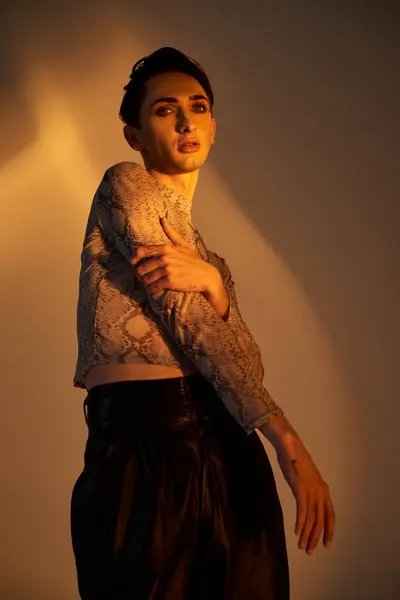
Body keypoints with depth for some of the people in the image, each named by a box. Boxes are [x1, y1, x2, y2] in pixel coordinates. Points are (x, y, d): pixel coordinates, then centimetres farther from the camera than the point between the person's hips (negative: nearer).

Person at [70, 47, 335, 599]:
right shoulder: (125, 185, 3)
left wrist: (211, 280, -15)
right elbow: (187, 315, -8)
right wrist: (287, 440, -15)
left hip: (229, 450, 7)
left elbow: (247, 362, 6)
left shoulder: (209, 253, 23)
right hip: (147, 442, -6)